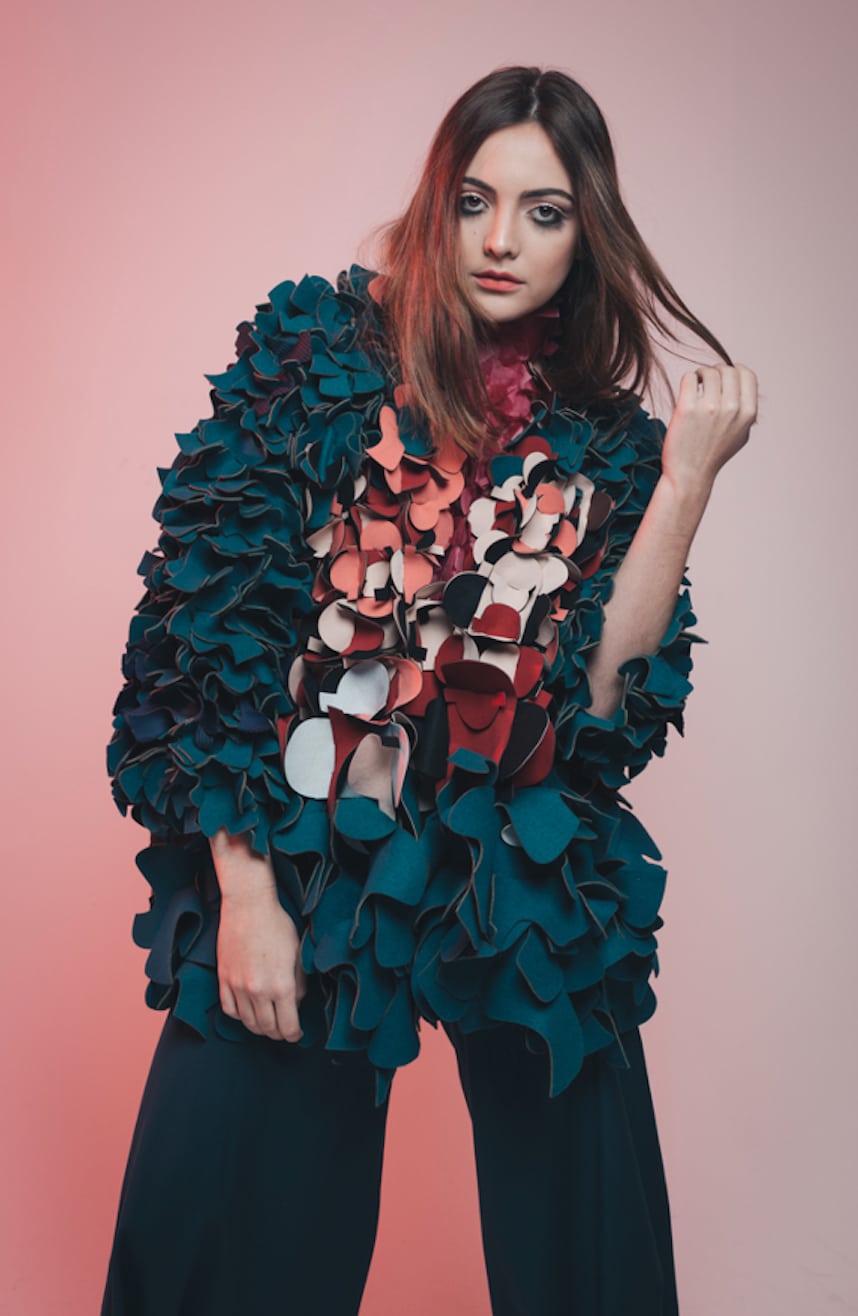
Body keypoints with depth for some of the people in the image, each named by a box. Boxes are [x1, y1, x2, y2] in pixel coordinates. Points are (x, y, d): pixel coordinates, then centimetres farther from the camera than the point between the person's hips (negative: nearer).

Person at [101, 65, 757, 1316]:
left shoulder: (604, 444, 4)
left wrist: (688, 480, -11)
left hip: (532, 896, 2)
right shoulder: (317, 353, -2)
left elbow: (605, 697, -6)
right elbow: (206, 627, -8)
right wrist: (245, 892, -12)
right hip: (303, 867, -1)